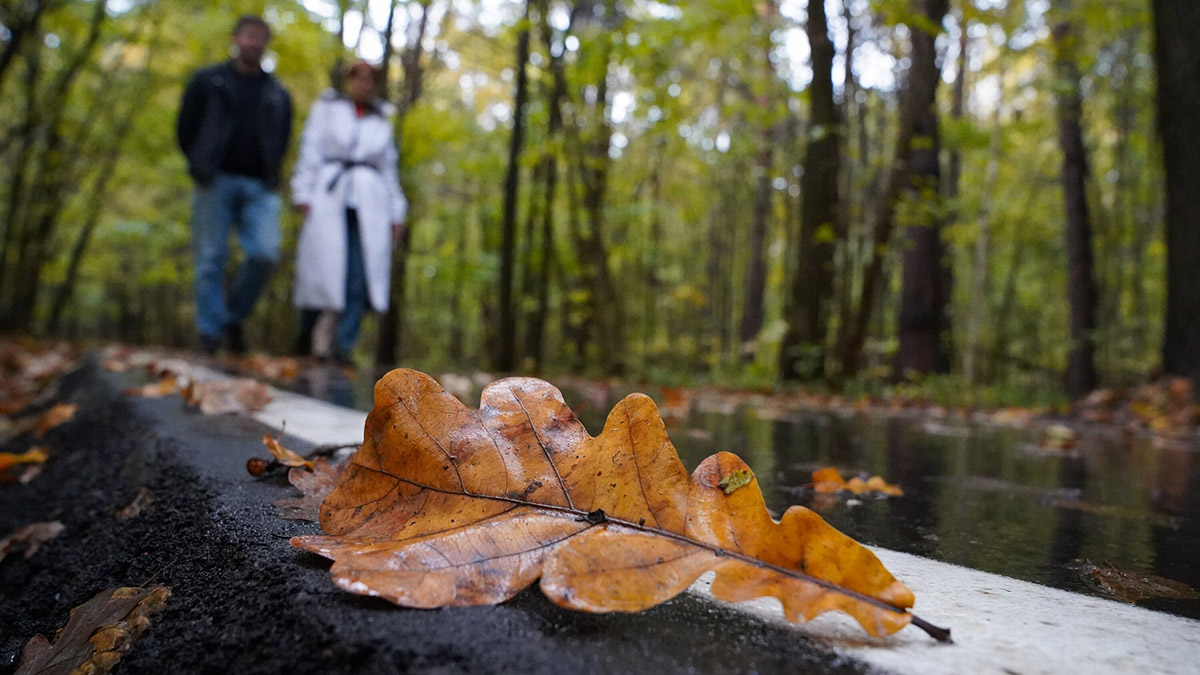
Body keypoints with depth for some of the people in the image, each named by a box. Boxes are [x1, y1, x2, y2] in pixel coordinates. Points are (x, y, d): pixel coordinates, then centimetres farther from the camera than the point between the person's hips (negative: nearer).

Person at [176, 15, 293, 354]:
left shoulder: (278, 94, 18)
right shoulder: (207, 81, 13)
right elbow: (185, 128, 13)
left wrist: (270, 175, 9)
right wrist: (202, 167, 7)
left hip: (259, 187, 1)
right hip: (217, 182, -1)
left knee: (265, 254, -15)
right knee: (211, 257, -4)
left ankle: (234, 316, 6)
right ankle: (211, 332, 1)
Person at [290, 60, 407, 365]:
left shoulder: (382, 122, 23)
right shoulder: (326, 108, 17)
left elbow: (389, 171, 21)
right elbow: (310, 151, 7)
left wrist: (396, 213, 13)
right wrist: (303, 194, -5)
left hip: (368, 202, 2)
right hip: (329, 196, -2)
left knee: (361, 273, -14)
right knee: (322, 266, -9)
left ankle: (343, 344, -14)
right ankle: (308, 337, 8)